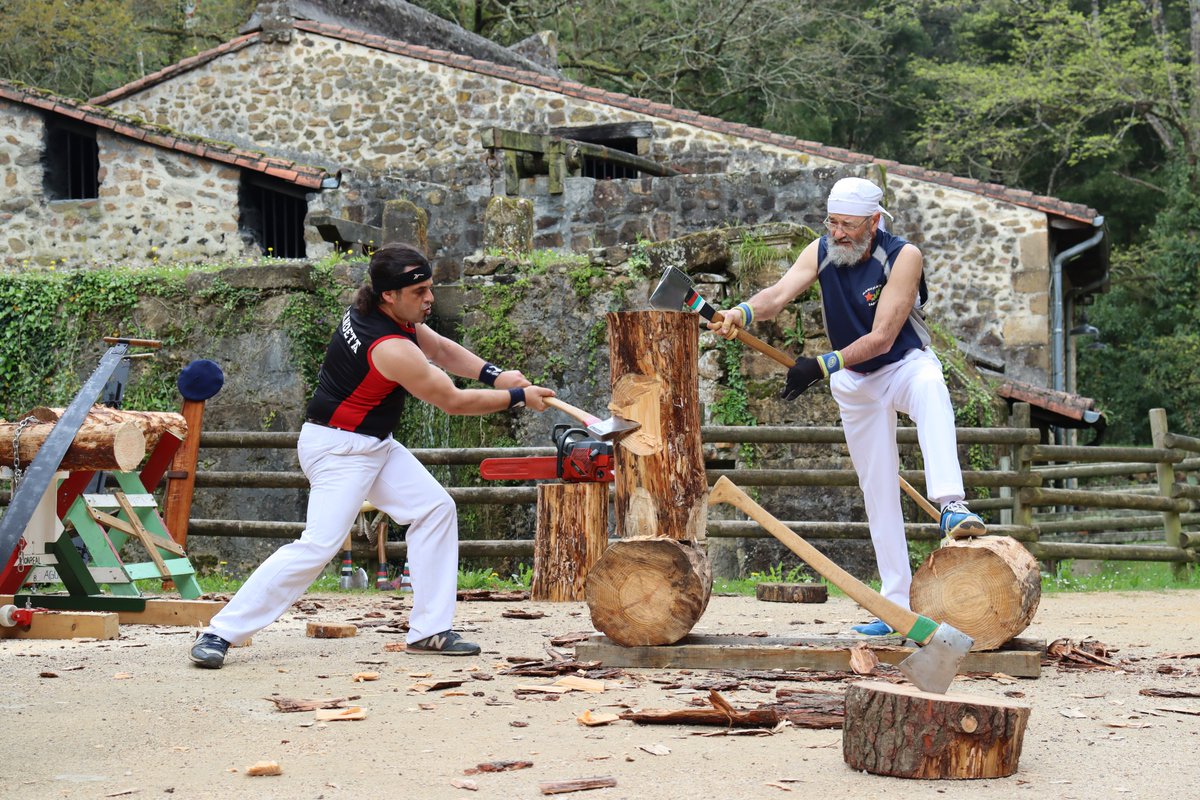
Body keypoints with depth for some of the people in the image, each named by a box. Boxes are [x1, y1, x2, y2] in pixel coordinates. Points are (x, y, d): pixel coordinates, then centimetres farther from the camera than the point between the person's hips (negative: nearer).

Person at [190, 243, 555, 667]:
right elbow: (454, 401, -18)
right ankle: (220, 632, -16)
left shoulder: (380, 309, -1)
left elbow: (441, 349, 11)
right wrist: (518, 397, -7)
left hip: (374, 445, 10)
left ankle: (429, 629, 9)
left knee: (435, 509, 8)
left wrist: (495, 374, -3)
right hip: (338, 449, -10)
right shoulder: (390, 349, -27)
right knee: (319, 544, -19)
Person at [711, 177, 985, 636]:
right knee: (877, 490, 3)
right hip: (855, 382, 4)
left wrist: (822, 366, -36)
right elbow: (780, 293, -24)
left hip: (905, 365, -4)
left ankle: (951, 506, -52)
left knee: (929, 384, -40)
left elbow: (881, 337, -26)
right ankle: (897, 604, 8)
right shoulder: (821, 253, -8)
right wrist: (743, 313, -46)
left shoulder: (902, 256, -20)